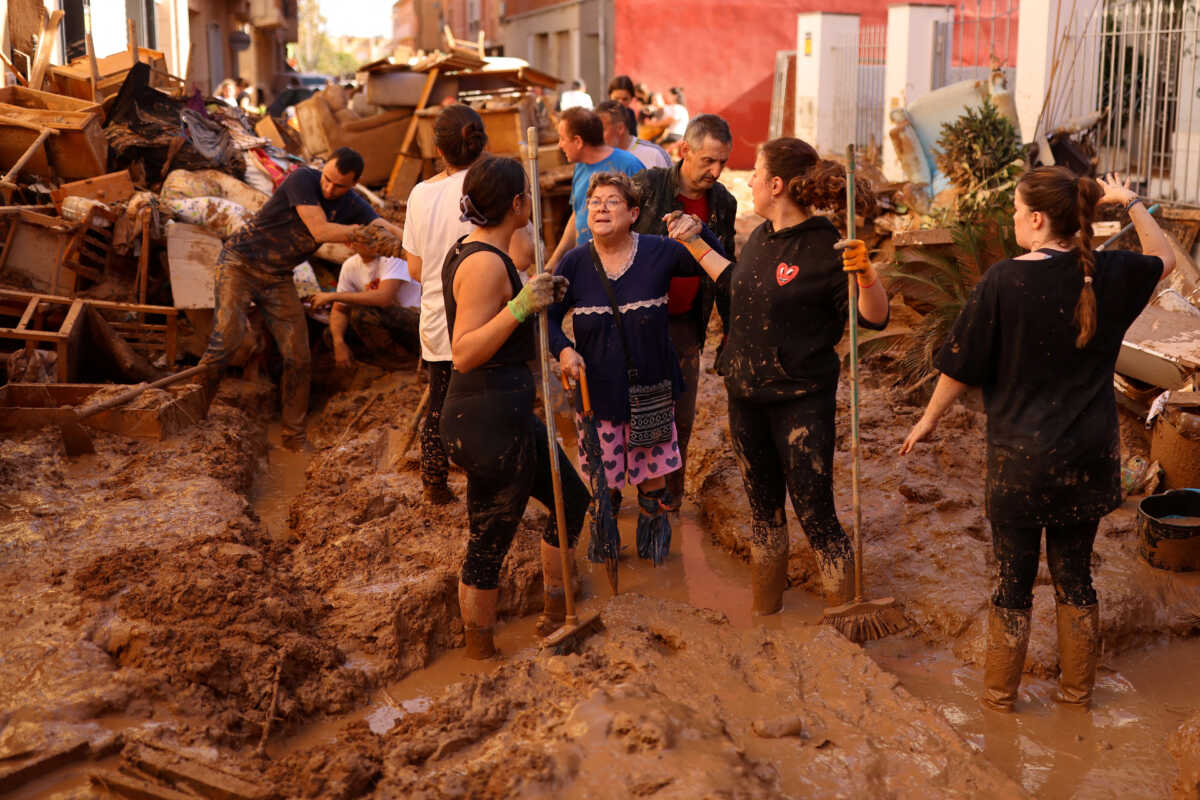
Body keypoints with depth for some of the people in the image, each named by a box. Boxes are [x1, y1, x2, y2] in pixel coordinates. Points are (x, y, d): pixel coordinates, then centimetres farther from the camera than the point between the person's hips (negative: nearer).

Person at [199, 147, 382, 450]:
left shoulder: (351, 206, -3)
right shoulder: (302, 180, -21)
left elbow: (392, 233, -11)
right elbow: (321, 231, -28)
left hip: (278, 278, 5)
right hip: (240, 262, -5)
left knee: (298, 357, 0)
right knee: (227, 338, -21)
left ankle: (294, 436, 12)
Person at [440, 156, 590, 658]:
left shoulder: (470, 251, 11)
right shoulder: (485, 263, -20)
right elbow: (464, 354, -26)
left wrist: (540, 295, 20)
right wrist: (520, 308, -32)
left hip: (504, 414, 11)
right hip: (490, 423, -11)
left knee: (572, 499, 21)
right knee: (489, 545, 3)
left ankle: (555, 614, 35)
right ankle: (480, 655, 19)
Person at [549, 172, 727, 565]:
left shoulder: (658, 252, -7)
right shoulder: (574, 263, -5)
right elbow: (550, 316, 2)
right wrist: (563, 349, -18)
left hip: (651, 385, 0)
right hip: (597, 388, 0)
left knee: (653, 471, 9)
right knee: (603, 475, 9)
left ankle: (653, 526, 35)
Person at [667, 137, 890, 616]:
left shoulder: (825, 248, -16)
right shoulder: (761, 238, 5)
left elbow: (874, 320, -18)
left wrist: (865, 273, -35)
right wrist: (695, 245, 27)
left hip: (801, 400, -7)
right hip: (746, 394, 7)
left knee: (815, 513, -4)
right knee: (763, 507, 18)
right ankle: (763, 616, 34)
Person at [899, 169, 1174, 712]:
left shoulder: (1002, 282, -16)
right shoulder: (1108, 275, -5)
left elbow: (960, 368, -9)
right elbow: (1163, 259, 19)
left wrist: (928, 420, 5)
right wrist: (1130, 203, 23)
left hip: (1020, 460, -3)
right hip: (1087, 458, 4)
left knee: (1014, 579, 10)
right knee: (1074, 574, 18)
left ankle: (999, 694, 25)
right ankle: (1077, 690, 31)